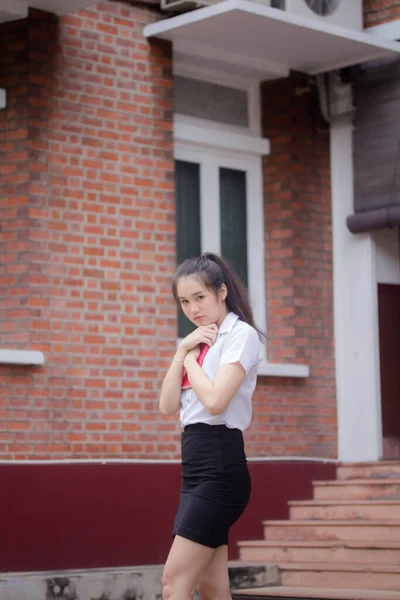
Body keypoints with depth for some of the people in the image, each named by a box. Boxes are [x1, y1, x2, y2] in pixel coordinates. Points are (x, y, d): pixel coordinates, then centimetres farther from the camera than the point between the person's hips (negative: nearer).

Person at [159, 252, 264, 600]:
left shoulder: (240, 334, -7)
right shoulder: (200, 342, 17)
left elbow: (215, 400, -20)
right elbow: (168, 406, 9)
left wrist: (190, 358, -4)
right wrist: (182, 351, -1)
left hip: (219, 466, -9)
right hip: (195, 468, 9)